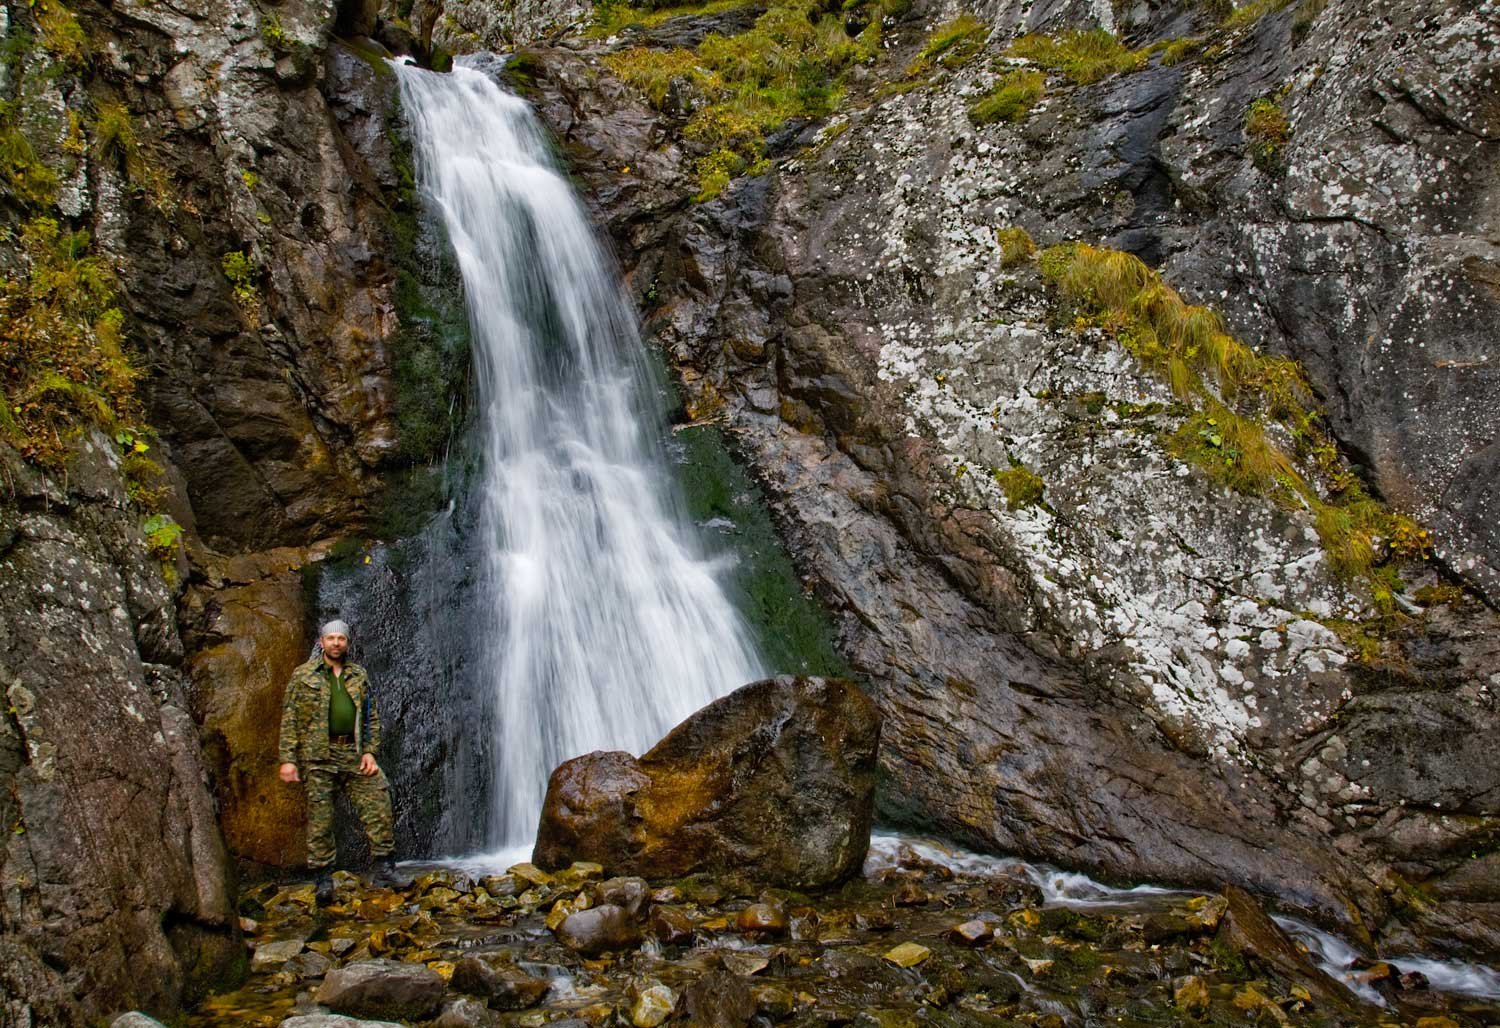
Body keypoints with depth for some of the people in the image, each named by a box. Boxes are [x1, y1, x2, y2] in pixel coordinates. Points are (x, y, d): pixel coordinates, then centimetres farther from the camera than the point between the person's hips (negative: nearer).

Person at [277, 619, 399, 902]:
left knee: (378, 800, -7)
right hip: (318, 755, -3)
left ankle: (383, 867, 0)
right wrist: (288, 759, -7)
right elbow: (289, 720, 0)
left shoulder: (359, 675, 14)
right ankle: (323, 880, 6)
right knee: (320, 819, -2)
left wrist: (369, 751, 3)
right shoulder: (303, 675, 4)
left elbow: (371, 716, 14)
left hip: (353, 754, 3)